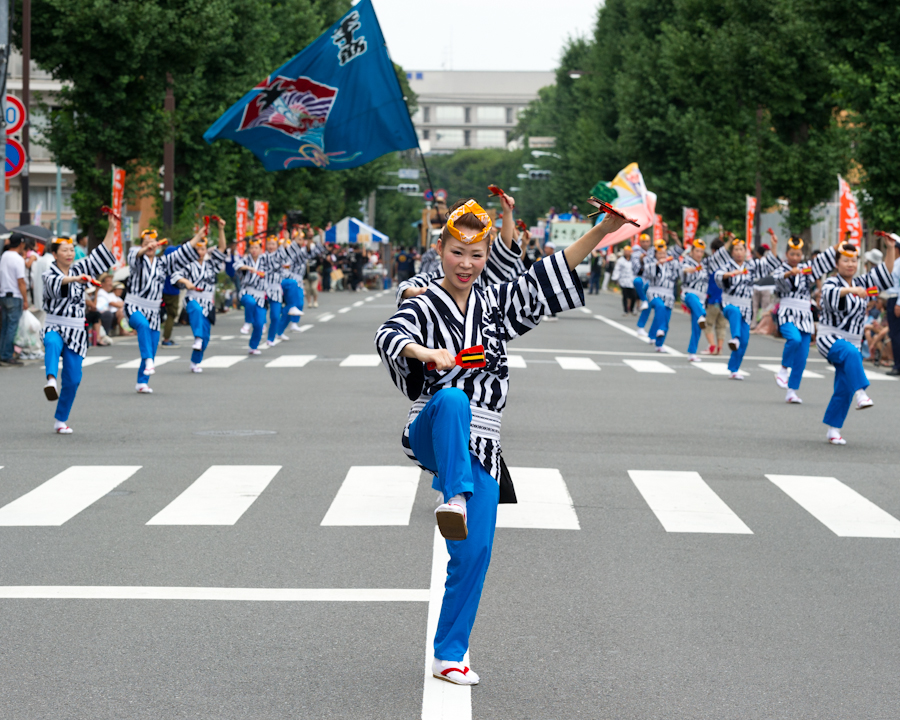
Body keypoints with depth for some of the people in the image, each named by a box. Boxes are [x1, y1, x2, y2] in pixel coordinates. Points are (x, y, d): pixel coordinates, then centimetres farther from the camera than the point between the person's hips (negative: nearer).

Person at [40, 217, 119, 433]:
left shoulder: (79, 269, 11)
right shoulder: (49, 275, -4)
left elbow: (101, 255, 9)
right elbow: (56, 284, -27)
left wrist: (112, 228, 2)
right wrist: (75, 278, -45)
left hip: (76, 330, 4)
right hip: (54, 327, -4)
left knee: (72, 380, 0)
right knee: (52, 344, -41)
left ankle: (60, 420, 14)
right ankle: (51, 380, -64)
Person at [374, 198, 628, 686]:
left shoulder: (495, 303, 12)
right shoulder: (424, 308, -3)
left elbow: (547, 277, 7)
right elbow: (389, 335, -23)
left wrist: (603, 230, -3)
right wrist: (426, 353, -46)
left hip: (479, 444, 4)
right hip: (433, 434, -4)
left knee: (475, 552, -2)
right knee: (453, 398, -39)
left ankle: (448, 656, 8)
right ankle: (453, 497, -47)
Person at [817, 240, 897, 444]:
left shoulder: (862, 283, 11)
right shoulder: (831, 282, -7)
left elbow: (887, 271, 6)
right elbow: (831, 295, -31)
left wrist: (891, 247, -6)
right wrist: (851, 290, -49)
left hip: (851, 341, 6)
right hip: (829, 338, -6)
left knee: (844, 390, 0)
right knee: (851, 353, -39)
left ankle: (833, 430, 8)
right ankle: (860, 393, -49)